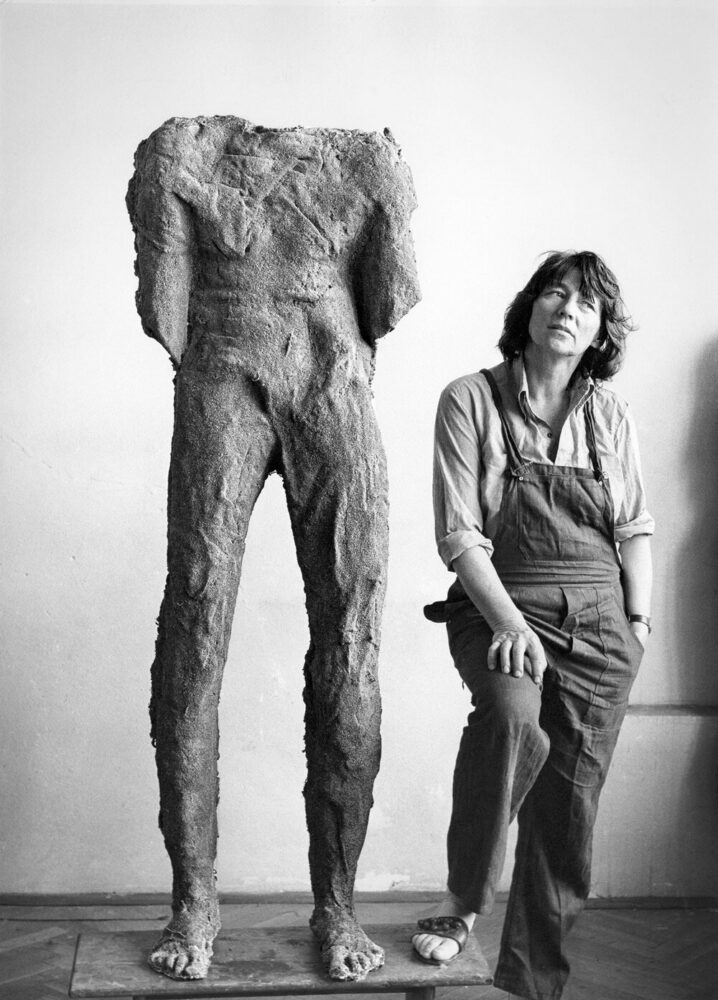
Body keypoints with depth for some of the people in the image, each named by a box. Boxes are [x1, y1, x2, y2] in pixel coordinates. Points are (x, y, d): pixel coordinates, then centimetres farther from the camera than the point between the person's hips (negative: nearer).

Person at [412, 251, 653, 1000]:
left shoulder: (611, 417, 11)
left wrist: (640, 617, 2)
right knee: (512, 717, -33)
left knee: (570, 803, -2)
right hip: (500, 608, -3)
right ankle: (461, 902, -11)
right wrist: (509, 622, -18)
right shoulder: (471, 401, -1)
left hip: (598, 622, 4)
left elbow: (635, 529, 15)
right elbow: (459, 532, -8)